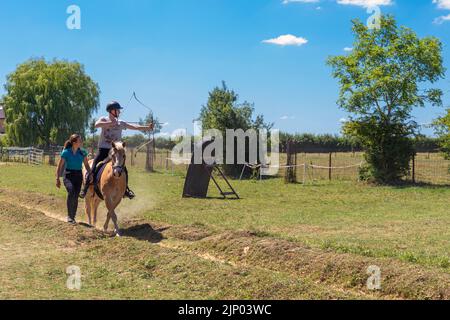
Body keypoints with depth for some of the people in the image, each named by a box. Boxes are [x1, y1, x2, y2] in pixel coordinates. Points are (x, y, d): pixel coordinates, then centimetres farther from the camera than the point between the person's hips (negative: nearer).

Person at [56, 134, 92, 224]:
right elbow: (60, 166, -1)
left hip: (79, 176, 4)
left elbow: (86, 165, 10)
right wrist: (58, 178, -4)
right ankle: (69, 216, -17)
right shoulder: (66, 152, -7)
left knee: (76, 197, 2)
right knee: (71, 191, -28)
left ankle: (73, 217, 21)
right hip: (68, 175, -4)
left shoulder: (82, 153, 3)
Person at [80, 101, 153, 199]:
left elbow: (135, 127, 6)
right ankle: (85, 189, 2)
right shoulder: (104, 119, -1)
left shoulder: (121, 123, 9)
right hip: (103, 149, -3)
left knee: (124, 170, -5)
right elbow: (97, 125, -24)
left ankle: (126, 190, 14)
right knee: (93, 169, -11)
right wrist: (111, 123, -25)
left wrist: (147, 127, -5)